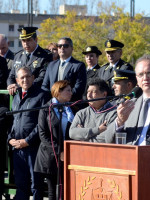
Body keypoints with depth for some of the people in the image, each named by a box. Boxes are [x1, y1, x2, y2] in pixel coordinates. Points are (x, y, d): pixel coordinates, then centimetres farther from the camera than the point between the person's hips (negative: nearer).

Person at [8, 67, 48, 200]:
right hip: (17, 147, 6)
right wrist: (10, 138, 5)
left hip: (33, 147, -6)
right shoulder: (16, 97, 18)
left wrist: (27, 141, -13)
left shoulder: (40, 95, -4)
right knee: (20, 182, 9)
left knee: (36, 182, -3)